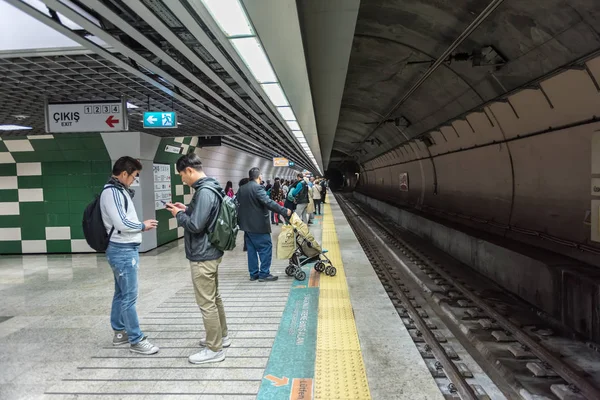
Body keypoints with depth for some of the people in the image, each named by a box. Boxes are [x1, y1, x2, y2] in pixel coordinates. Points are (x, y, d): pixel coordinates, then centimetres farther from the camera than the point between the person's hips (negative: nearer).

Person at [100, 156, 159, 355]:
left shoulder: (120, 190, 14)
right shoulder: (111, 192, -17)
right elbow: (121, 223, -23)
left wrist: (141, 225, 3)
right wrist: (143, 226, -9)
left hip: (126, 249, 10)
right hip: (123, 251, -10)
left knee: (121, 294, 18)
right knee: (129, 297, -3)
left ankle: (120, 332, 30)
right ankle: (136, 340, 5)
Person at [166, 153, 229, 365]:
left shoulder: (204, 192, -22)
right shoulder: (210, 188, 9)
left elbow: (195, 225, -26)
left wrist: (179, 214, -9)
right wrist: (186, 209, 8)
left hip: (202, 256, -11)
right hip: (211, 252, 11)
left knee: (206, 303, 0)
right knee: (214, 298, 21)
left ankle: (214, 349, 11)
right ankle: (222, 336, 35)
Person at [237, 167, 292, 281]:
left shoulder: (241, 189, 11)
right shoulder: (257, 187, -16)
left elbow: (238, 204, 17)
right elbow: (268, 202, -26)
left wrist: (241, 221, 27)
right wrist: (285, 211, -25)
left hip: (247, 225, 8)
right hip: (258, 225, -8)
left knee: (251, 249, 13)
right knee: (266, 248, 0)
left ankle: (253, 273, 17)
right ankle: (264, 274, 1)